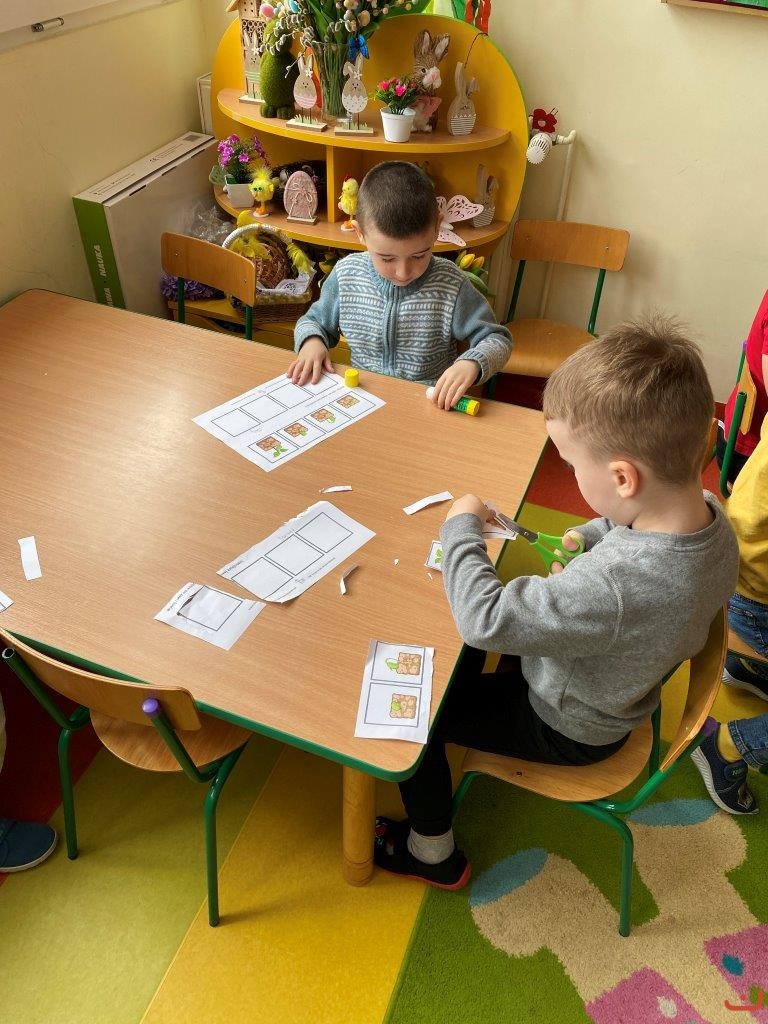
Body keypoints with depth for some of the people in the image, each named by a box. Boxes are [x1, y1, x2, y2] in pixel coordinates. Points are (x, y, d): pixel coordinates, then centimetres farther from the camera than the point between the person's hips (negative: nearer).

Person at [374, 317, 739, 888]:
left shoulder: (614, 583, -46)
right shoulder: (707, 511, -20)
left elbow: (484, 618, -36)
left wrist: (462, 528, -23)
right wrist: (592, 536, -7)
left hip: (566, 728, -7)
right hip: (621, 687, 8)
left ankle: (433, 853, 24)